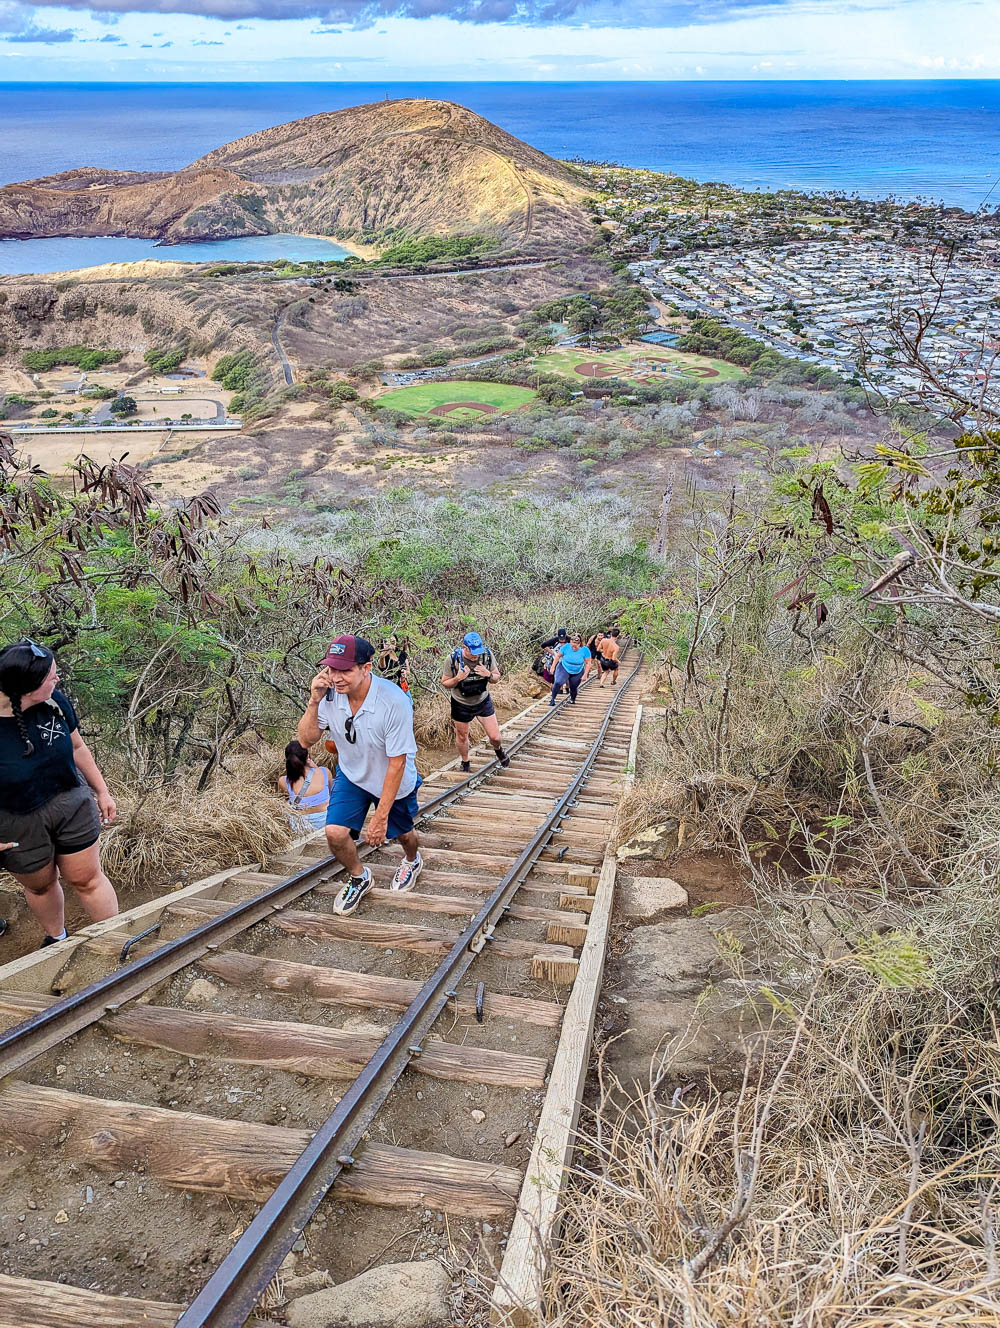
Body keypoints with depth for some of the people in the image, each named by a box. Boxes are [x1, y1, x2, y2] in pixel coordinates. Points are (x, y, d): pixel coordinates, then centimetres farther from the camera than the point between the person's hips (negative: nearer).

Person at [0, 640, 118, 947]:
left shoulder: (55, 701, -16)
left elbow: (77, 747, 3)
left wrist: (102, 792, 11)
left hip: (71, 804, 2)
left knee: (86, 879, 12)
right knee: (40, 886, 22)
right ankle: (55, 938, 49)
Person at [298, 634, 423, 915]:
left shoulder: (394, 701, -36)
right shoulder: (330, 694, -23)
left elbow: (397, 763, -29)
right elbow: (306, 740, -14)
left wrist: (381, 816, -25)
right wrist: (313, 701, -31)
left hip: (394, 783, -2)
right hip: (351, 776, 3)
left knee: (403, 833, 18)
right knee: (335, 833, -14)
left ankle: (412, 860, 57)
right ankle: (359, 878, 18)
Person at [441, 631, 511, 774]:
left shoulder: (487, 655, -17)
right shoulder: (454, 659, -23)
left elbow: (497, 677, -3)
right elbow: (444, 683, -12)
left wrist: (488, 675, -26)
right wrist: (458, 679, -32)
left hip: (483, 701, 1)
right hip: (461, 704, -1)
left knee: (495, 737, 2)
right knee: (462, 736, 16)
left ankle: (499, 751, 38)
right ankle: (465, 764, 42)